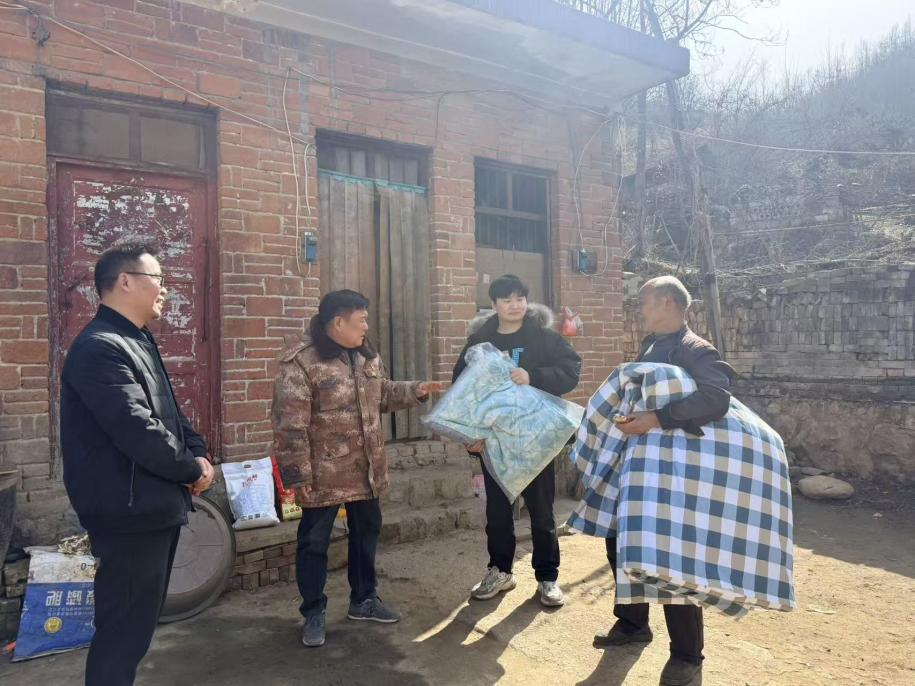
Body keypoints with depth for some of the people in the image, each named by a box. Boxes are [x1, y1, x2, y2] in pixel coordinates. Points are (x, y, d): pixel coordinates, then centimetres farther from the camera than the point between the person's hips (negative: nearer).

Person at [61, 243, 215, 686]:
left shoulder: (137, 343, 14)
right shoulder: (100, 348, -19)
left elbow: (170, 414, 18)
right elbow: (139, 432, -27)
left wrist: (199, 454, 0)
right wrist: (192, 470, -13)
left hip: (156, 507, 10)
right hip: (131, 514, -10)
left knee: (137, 624, 21)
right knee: (124, 631, 2)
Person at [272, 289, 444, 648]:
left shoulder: (366, 355, 5)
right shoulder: (300, 362, -19)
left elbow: (381, 395, 20)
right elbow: (290, 425, -19)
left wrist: (414, 391, 5)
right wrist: (298, 474, -19)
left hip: (365, 469, 7)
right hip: (324, 474, -7)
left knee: (366, 532, 18)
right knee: (314, 542, 7)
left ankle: (364, 599, 37)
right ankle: (314, 612, 25)